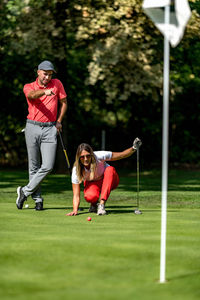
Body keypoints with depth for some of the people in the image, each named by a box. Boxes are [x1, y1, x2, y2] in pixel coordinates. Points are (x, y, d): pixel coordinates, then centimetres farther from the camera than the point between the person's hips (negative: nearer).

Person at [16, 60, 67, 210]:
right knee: (34, 166, 4)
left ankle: (25, 191, 3)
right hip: (33, 128, -1)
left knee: (48, 166, -11)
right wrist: (45, 92, -47)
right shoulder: (29, 87, -1)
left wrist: (59, 121, 5)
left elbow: (64, 102, 17)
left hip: (50, 129, 1)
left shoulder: (57, 84, 5)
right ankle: (37, 198, 14)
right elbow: (32, 95, -26)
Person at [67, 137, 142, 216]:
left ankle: (102, 204, -36)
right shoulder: (76, 170, -26)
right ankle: (94, 204, 2)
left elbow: (121, 155, -19)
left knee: (110, 169, -35)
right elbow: (76, 195, -25)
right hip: (92, 184, -1)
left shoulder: (99, 156, -28)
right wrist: (75, 210, -40)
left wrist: (133, 148, -36)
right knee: (90, 196, -38)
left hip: (108, 181, 1)